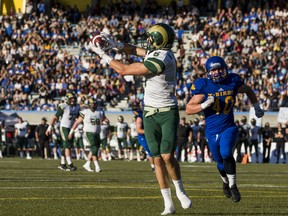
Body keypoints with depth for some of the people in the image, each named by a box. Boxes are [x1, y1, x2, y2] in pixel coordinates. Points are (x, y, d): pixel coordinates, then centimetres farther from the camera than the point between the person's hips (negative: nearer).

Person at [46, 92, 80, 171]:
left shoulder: (76, 107, 8)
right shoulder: (63, 107, -11)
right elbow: (55, 117, -8)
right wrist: (50, 127, -11)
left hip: (71, 129, 7)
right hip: (64, 127, -7)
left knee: (67, 146, 10)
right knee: (67, 146, -12)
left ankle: (62, 164, 18)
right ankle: (70, 164, -15)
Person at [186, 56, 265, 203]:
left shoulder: (233, 82, -5)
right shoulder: (204, 87, -11)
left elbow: (248, 90, 18)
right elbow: (188, 109, -13)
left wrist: (257, 108, 19)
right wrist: (205, 105, -28)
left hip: (229, 127, -1)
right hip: (212, 131, 1)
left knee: (226, 153, -26)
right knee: (221, 162, 13)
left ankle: (233, 186, -11)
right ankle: (226, 181, 46)